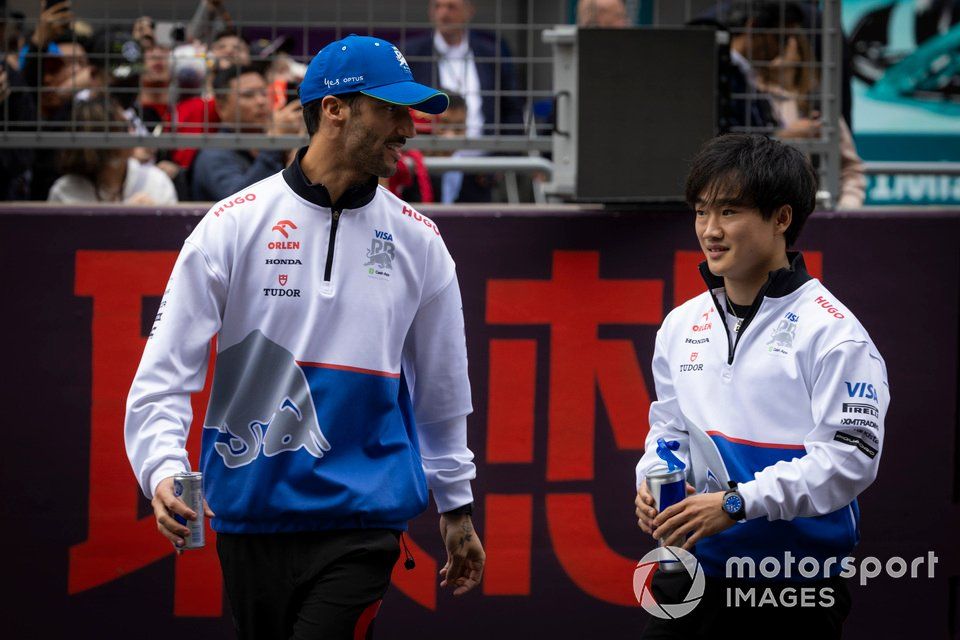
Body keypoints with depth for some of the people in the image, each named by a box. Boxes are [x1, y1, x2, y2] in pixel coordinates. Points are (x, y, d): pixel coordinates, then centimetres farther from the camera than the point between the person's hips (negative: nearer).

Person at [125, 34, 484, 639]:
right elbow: (167, 368, -3)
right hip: (250, 516, 0)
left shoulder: (419, 241, 8)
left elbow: (440, 387, 19)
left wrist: (457, 507, 23)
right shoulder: (234, 225, 0)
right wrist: (164, 471, -19)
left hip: (362, 520, 0)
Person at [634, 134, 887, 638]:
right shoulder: (682, 326, 11)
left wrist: (737, 503, -21)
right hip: (696, 563, 5)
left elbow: (850, 457, -16)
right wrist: (652, 482, -2)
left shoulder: (831, 330, -10)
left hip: (797, 581, -5)